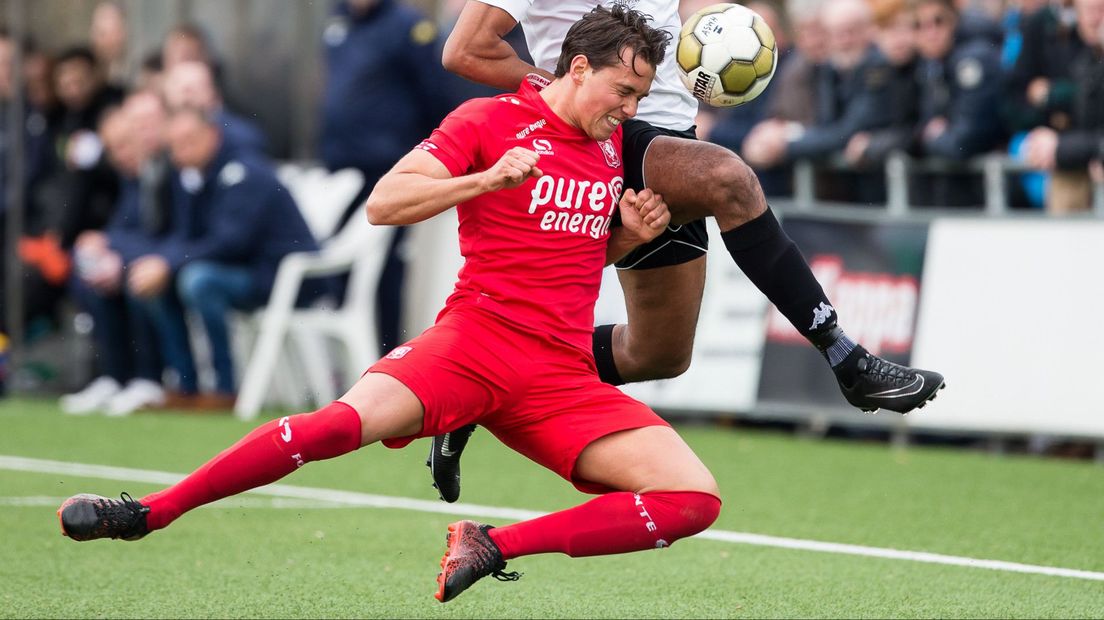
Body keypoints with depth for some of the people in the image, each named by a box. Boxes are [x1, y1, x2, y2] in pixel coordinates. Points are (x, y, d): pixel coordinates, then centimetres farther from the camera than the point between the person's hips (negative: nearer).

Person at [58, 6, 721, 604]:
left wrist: (633, 232, 10)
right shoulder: (489, 120, 2)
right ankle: (145, 514, -15)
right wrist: (487, 180, -20)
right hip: (477, 334, -5)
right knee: (347, 420, -31)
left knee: (696, 499, -14)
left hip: (564, 377, 5)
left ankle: (496, 547, -15)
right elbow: (383, 203, -7)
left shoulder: (615, 144, 18)